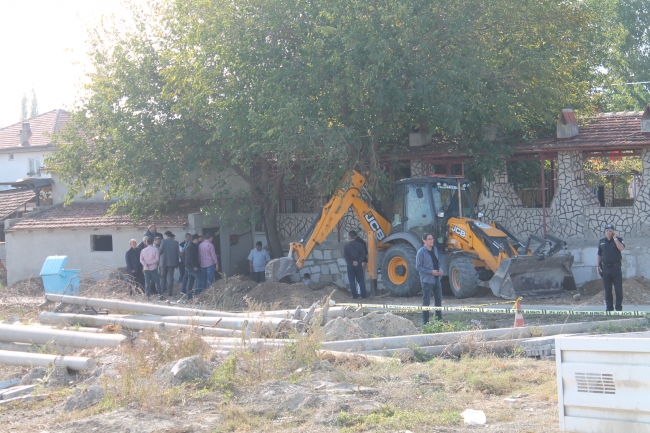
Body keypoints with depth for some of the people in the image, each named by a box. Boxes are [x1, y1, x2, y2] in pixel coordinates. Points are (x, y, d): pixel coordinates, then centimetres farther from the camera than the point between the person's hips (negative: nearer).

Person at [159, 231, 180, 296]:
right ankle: (170, 292, -1)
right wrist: (177, 263, 10)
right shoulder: (176, 242, 3)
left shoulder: (164, 241, -6)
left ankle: (163, 289, 5)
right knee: (170, 277, 4)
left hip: (164, 261, -2)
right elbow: (177, 253, 4)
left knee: (163, 276, 12)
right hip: (172, 262, 2)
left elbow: (160, 250, -11)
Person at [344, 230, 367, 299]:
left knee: (352, 281, 5)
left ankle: (355, 295, 4)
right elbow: (363, 254, -7)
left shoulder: (346, 246, -5)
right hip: (358, 265, 2)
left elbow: (345, 256, -13)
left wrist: (351, 262, -11)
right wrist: (358, 261, -11)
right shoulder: (360, 245, 0)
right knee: (361, 280, 9)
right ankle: (363, 295, 9)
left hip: (350, 265, -2)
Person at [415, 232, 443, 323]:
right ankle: (425, 321, 5)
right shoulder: (421, 252, -13)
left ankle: (439, 318, 29)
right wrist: (431, 272, -20)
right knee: (426, 301, -2)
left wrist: (440, 269, -4)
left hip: (436, 279, 7)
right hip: (427, 280, -7)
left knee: (438, 299, 16)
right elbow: (418, 267, -14)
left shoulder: (435, 249, 8)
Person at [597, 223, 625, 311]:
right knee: (607, 290, 6)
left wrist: (614, 238, -14)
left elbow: (621, 248, -19)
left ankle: (619, 308, 5)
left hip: (616, 268, -2)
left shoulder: (618, 240, 3)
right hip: (605, 268, 2)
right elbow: (599, 255, 16)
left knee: (618, 289, -2)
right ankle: (609, 308, 11)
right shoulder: (601, 242, 10)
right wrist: (598, 266, 10)